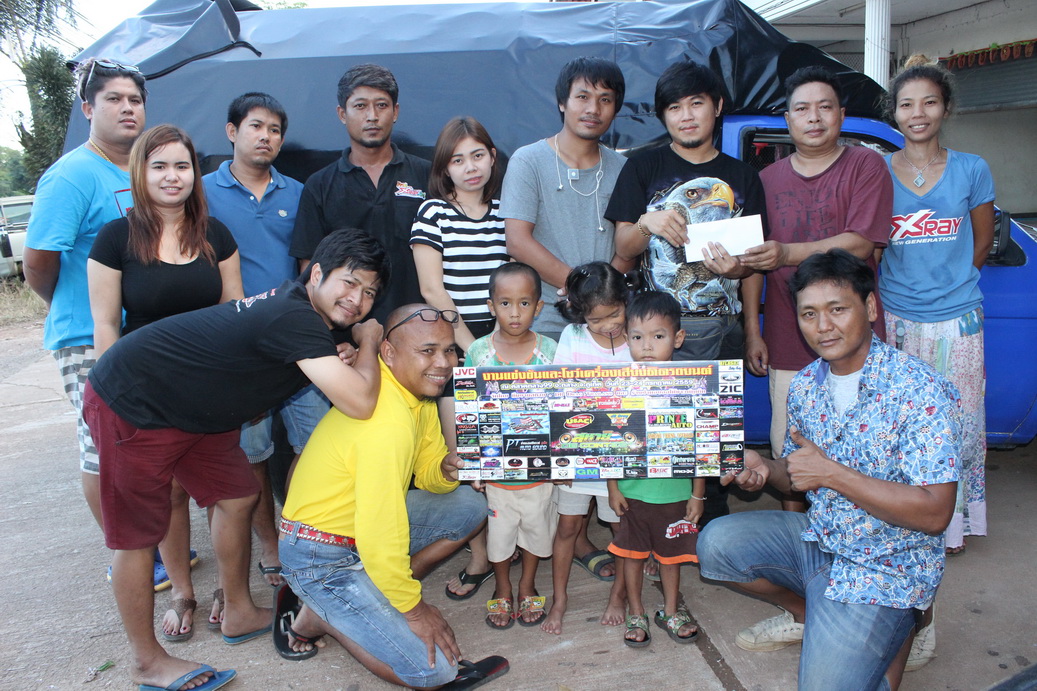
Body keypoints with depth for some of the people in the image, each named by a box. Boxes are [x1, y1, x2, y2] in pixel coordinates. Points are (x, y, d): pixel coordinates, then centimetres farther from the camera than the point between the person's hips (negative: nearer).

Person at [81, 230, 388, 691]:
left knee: (237, 497, 13)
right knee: (138, 536, 3)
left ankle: (239, 615, 31)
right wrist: (368, 343, -19)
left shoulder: (319, 316, -3)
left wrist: (339, 361, -10)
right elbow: (360, 403, -38)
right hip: (130, 405, -10)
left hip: (196, 410, 10)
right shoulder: (294, 319, -32)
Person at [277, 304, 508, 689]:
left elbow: (427, 473, 9)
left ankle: (383, 588, 8)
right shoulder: (387, 423, -31)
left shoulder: (418, 390, -1)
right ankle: (320, 615, 4)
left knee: (470, 507, 9)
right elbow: (378, 540, -30)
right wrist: (413, 607, -16)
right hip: (321, 558, -9)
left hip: (364, 523, 9)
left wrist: (446, 470, -15)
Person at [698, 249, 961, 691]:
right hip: (817, 537, 7)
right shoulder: (805, 385, 1)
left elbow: (934, 514, -25)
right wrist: (764, 470, -12)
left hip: (884, 566, -7)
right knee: (716, 543, -6)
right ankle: (806, 614, 18)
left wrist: (832, 473, -27)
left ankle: (891, 630, 13)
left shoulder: (922, 393, -21)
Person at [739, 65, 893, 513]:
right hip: (786, 341, 3)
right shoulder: (768, 180, 12)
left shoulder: (865, 165, 2)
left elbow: (860, 244, -10)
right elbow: (752, 263, 9)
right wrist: (752, 333, 4)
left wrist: (787, 253, -22)